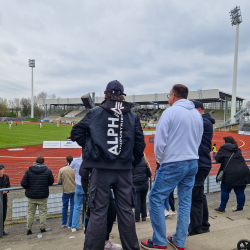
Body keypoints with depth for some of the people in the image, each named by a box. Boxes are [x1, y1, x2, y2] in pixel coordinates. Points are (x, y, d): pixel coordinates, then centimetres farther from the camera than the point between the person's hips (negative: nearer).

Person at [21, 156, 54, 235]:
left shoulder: (28, 171, -6)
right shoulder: (47, 170, -6)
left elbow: (23, 183, -9)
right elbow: (51, 182, 1)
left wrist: (28, 188, 10)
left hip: (31, 196, 1)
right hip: (43, 196, -1)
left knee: (30, 213, 12)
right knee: (43, 212, 11)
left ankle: (29, 230, 17)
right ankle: (42, 228, 16)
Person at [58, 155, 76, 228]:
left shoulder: (61, 170, -7)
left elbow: (59, 182, -5)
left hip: (66, 191, 1)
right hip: (74, 190, -1)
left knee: (64, 208, 17)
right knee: (73, 208, 8)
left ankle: (64, 224, 25)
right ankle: (70, 225, 12)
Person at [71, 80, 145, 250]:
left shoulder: (95, 113, 1)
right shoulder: (133, 116, 6)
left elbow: (76, 133, 1)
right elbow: (140, 143, 4)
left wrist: (89, 147, 12)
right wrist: (133, 162, 15)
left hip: (101, 169, -2)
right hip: (125, 170, 2)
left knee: (98, 211, 7)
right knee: (126, 210, 13)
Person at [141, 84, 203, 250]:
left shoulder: (170, 112, -11)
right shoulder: (197, 115, 8)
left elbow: (160, 142, -13)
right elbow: (198, 141, 12)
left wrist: (161, 160, 3)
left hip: (173, 165, -7)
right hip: (193, 164, 7)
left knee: (156, 200, 5)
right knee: (185, 202, 13)